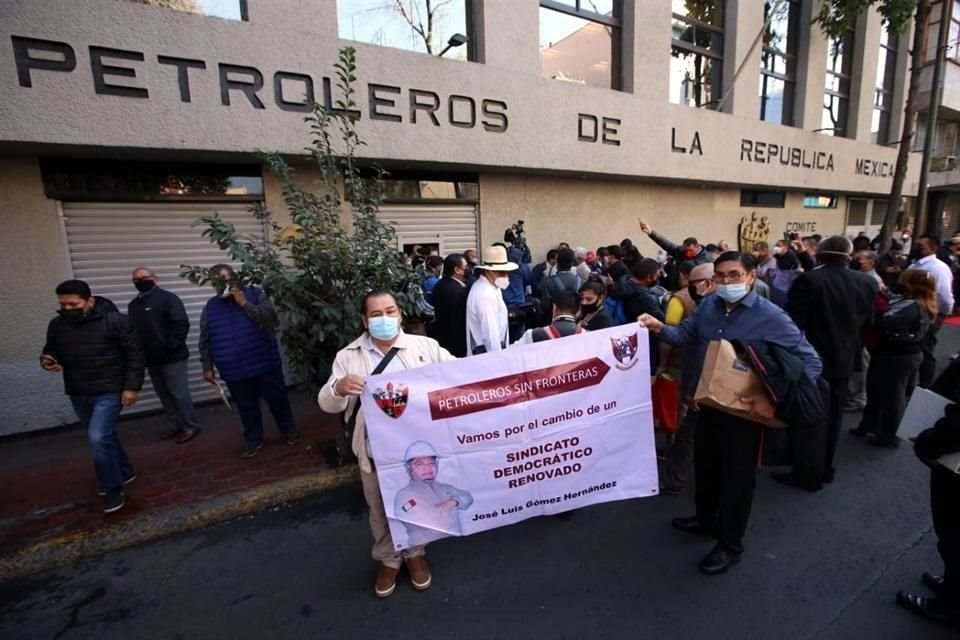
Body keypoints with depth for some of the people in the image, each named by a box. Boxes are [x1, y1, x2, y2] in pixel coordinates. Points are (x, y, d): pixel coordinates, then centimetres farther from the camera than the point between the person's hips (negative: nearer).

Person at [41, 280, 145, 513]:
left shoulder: (114, 321, -14)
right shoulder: (57, 324, 3)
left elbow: (135, 354, -11)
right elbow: (51, 350, 18)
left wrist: (132, 387, -14)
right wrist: (47, 360, -8)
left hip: (110, 391, -6)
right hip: (78, 394, 6)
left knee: (98, 438, -15)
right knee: (103, 437, 18)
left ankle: (112, 488, 4)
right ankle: (124, 473, 38)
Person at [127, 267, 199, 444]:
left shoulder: (168, 298, -8)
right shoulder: (133, 305, 14)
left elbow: (182, 324, -16)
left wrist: (171, 346, -19)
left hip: (172, 357, -7)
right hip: (151, 359, 8)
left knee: (179, 393, -3)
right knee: (164, 395, 14)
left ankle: (191, 426, 8)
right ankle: (178, 425, 26)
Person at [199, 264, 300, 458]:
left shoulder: (254, 294, -1)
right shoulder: (210, 307, 6)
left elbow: (270, 316, -17)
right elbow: (205, 342, 9)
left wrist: (245, 304, -20)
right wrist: (207, 367, 5)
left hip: (265, 364, -2)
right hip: (234, 371, 2)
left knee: (278, 400, 11)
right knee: (247, 408, 13)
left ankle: (289, 430, 31)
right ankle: (253, 439, 31)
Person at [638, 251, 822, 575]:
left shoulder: (771, 316, -20)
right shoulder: (708, 304, -3)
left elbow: (811, 362, -17)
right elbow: (684, 335, 0)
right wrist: (660, 328, -21)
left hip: (743, 411, -5)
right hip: (708, 403, 6)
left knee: (737, 476, 12)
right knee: (705, 465, 23)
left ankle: (730, 545, 32)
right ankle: (705, 519, 48)